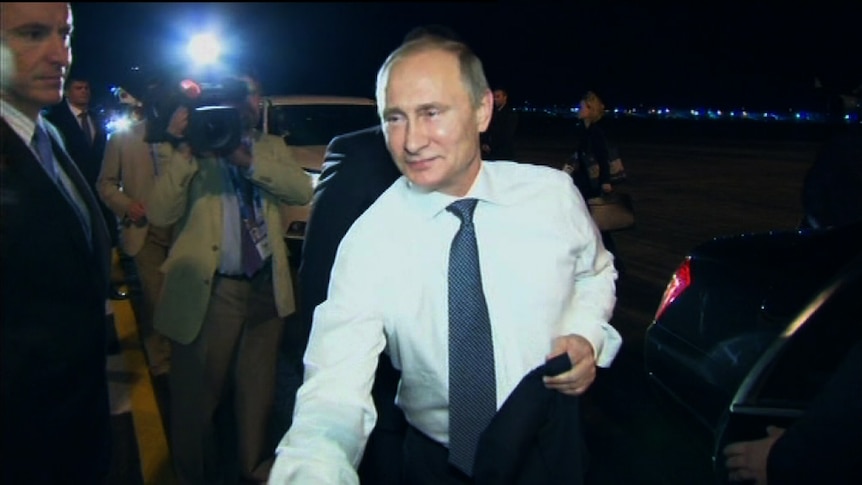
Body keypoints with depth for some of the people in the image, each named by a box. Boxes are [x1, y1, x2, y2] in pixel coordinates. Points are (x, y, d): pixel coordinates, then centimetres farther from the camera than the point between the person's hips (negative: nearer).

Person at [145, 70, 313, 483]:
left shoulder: (272, 147, 10)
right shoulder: (194, 149, -2)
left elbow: (302, 190, -10)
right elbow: (160, 213, -14)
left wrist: (246, 158, -21)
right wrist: (180, 150, -22)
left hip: (266, 287, 4)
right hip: (208, 291, -3)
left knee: (257, 392, 18)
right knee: (198, 396, 10)